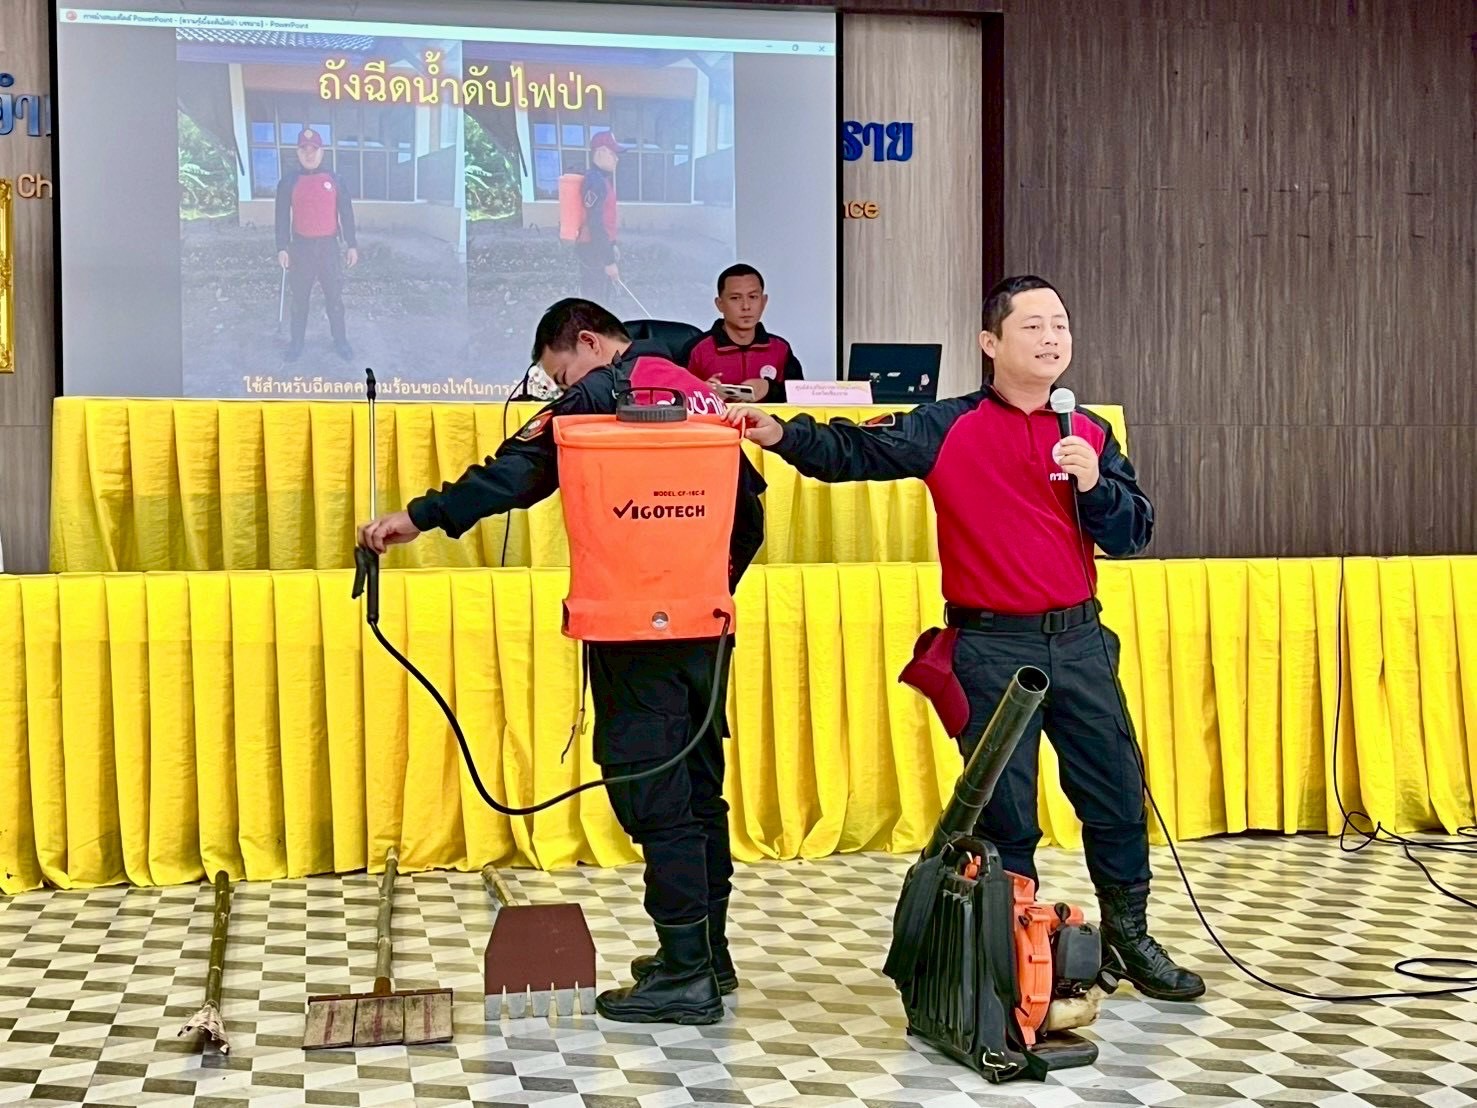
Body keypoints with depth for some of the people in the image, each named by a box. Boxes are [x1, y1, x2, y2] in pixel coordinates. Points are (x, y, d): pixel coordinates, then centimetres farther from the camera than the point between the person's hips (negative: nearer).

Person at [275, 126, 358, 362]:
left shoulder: (334, 180, 2)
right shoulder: (289, 182, 0)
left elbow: (346, 213, 4)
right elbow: (282, 217, 1)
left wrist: (352, 245, -1)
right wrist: (282, 248, -6)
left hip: (328, 246, 0)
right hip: (301, 247, 0)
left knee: (334, 296, 5)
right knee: (299, 297, 8)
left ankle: (340, 341, 14)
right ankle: (296, 342, 17)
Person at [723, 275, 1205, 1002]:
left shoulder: (1090, 433, 7)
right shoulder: (947, 428, -4)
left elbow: (1133, 533, 5)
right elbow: (854, 451, -12)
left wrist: (1095, 484, -14)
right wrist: (782, 434, -28)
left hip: (1079, 641, 4)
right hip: (991, 648, -4)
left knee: (1116, 796, 13)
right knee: (1004, 814, 6)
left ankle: (1128, 939, 32)